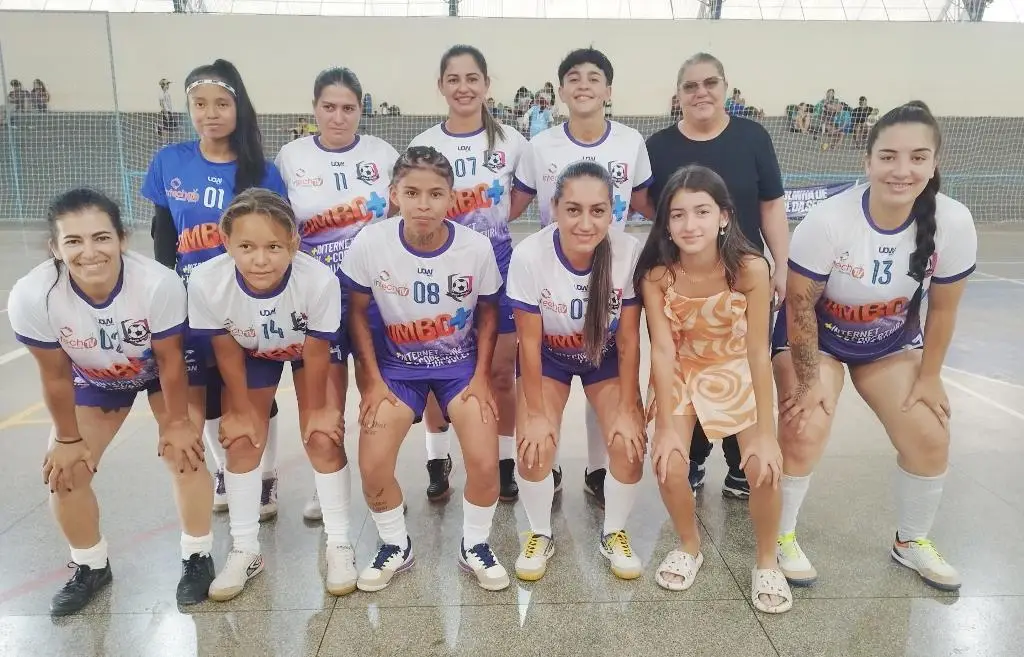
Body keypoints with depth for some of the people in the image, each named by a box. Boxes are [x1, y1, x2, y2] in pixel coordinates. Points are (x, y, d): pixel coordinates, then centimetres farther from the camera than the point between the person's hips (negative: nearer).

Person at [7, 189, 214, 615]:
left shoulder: (159, 283, -40)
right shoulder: (31, 296, -34)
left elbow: (169, 360, -23)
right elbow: (55, 375, -17)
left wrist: (177, 422, -11)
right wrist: (68, 439, -5)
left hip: (160, 369, -2)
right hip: (95, 379, 3)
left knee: (183, 452, -13)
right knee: (63, 469, -1)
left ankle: (197, 556, 12)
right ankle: (91, 566, 26)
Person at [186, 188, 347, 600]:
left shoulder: (320, 280, -41)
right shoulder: (206, 283, -36)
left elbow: (316, 353, -23)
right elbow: (227, 353, -17)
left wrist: (317, 408, -9)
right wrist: (241, 410, -5)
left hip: (309, 349, -2)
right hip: (252, 354, 2)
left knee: (322, 438, -7)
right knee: (241, 440, 0)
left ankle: (339, 544, 12)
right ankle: (245, 551, 19)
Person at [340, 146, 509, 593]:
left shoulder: (476, 247, -18)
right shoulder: (370, 243, -19)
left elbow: (487, 313, -1)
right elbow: (357, 312, -4)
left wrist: (481, 377, -7)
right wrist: (373, 381, -7)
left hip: (461, 364, 0)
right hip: (397, 366, 1)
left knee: (485, 464, -15)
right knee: (372, 468, -11)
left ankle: (475, 546, 16)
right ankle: (395, 546, 20)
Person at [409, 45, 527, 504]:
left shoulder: (510, 141, -1)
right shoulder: (423, 144, -2)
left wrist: (493, 221, 0)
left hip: (495, 264, 0)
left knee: (501, 372, 5)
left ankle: (505, 465, 23)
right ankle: (438, 463, 27)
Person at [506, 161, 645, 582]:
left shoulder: (629, 252, -28)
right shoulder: (529, 255, -31)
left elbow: (628, 340, -16)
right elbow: (529, 342, -19)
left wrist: (627, 410, -12)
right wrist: (535, 414, -13)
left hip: (606, 357, 1)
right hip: (548, 357, -1)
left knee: (629, 445, -13)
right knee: (534, 447, -16)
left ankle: (614, 534, 17)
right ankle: (540, 536, 14)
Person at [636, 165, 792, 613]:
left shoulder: (750, 269, -26)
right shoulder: (656, 274, -22)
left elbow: (759, 351, -22)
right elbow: (662, 349, -19)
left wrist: (766, 433, -21)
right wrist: (669, 426, -21)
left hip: (736, 370, -1)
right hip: (679, 372, 1)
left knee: (765, 468, -17)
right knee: (668, 464, -17)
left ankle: (766, 562, 14)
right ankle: (689, 546, 15)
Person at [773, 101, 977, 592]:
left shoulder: (954, 223, -22)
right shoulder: (827, 220, -32)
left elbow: (942, 308, -7)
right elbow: (799, 306, -21)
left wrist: (929, 377, 0)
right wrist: (810, 381, -17)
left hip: (892, 343, 4)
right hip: (815, 339, -3)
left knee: (930, 438, 0)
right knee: (804, 433, -19)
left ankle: (912, 541, 28)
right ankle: (782, 536, 8)